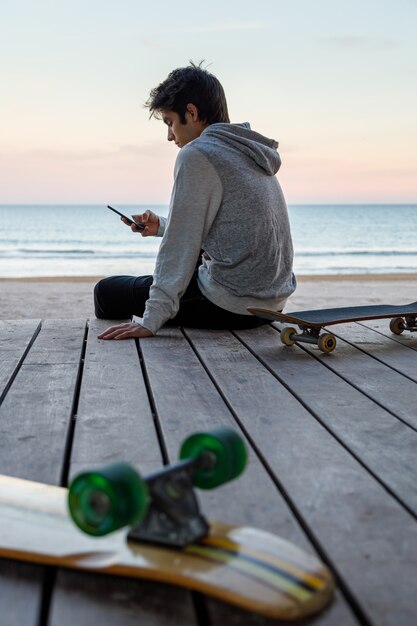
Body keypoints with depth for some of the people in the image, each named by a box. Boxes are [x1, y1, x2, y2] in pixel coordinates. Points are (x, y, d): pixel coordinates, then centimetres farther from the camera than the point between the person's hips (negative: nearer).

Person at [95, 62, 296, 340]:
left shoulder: (197, 154, -14)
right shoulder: (248, 151, 13)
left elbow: (180, 245, -18)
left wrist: (151, 321, -16)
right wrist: (162, 226, 20)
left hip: (232, 306, -9)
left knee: (108, 291, 4)